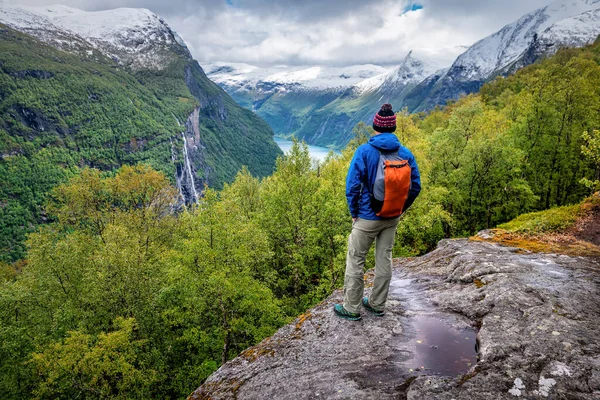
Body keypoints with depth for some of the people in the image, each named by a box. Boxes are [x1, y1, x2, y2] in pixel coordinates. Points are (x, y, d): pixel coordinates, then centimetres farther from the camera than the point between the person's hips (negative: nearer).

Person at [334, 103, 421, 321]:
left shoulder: (364, 151, -14)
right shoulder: (406, 153, -2)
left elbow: (352, 185, -17)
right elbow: (415, 186, 1)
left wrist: (354, 212, -4)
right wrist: (400, 209, 13)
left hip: (367, 217, -4)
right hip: (392, 218, 5)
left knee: (355, 261, 8)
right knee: (384, 259, 16)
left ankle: (352, 308, 17)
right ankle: (377, 304, 30)